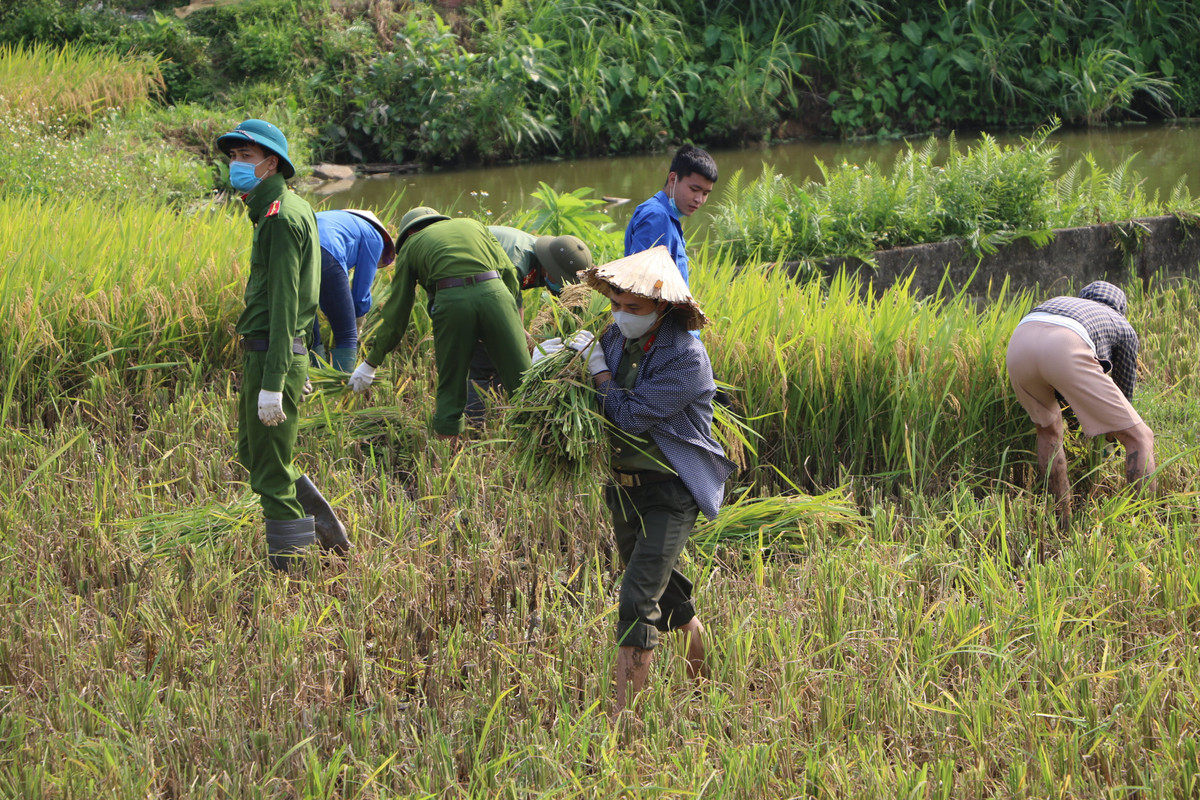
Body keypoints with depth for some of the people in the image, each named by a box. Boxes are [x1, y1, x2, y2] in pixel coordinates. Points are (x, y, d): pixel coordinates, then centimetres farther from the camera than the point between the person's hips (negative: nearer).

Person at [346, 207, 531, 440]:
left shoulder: (411, 246, 25)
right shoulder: (473, 225, 32)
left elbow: (396, 312, 23)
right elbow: (510, 274, 22)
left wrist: (372, 362, 29)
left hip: (451, 299, -1)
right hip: (494, 291, 1)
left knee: (450, 386, 9)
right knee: (520, 379, 4)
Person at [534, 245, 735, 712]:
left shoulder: (685, 359, -21)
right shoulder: (618, 337, 2)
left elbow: (629, 417, -27)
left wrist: (597, 366, -16)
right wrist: (556, 354, -3)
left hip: (670, 492, -8)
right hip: (624, 485, 8)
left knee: (638, 600, -17)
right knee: (666, 592, 21)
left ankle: (623, 716, -17)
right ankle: (706, 683, 42)